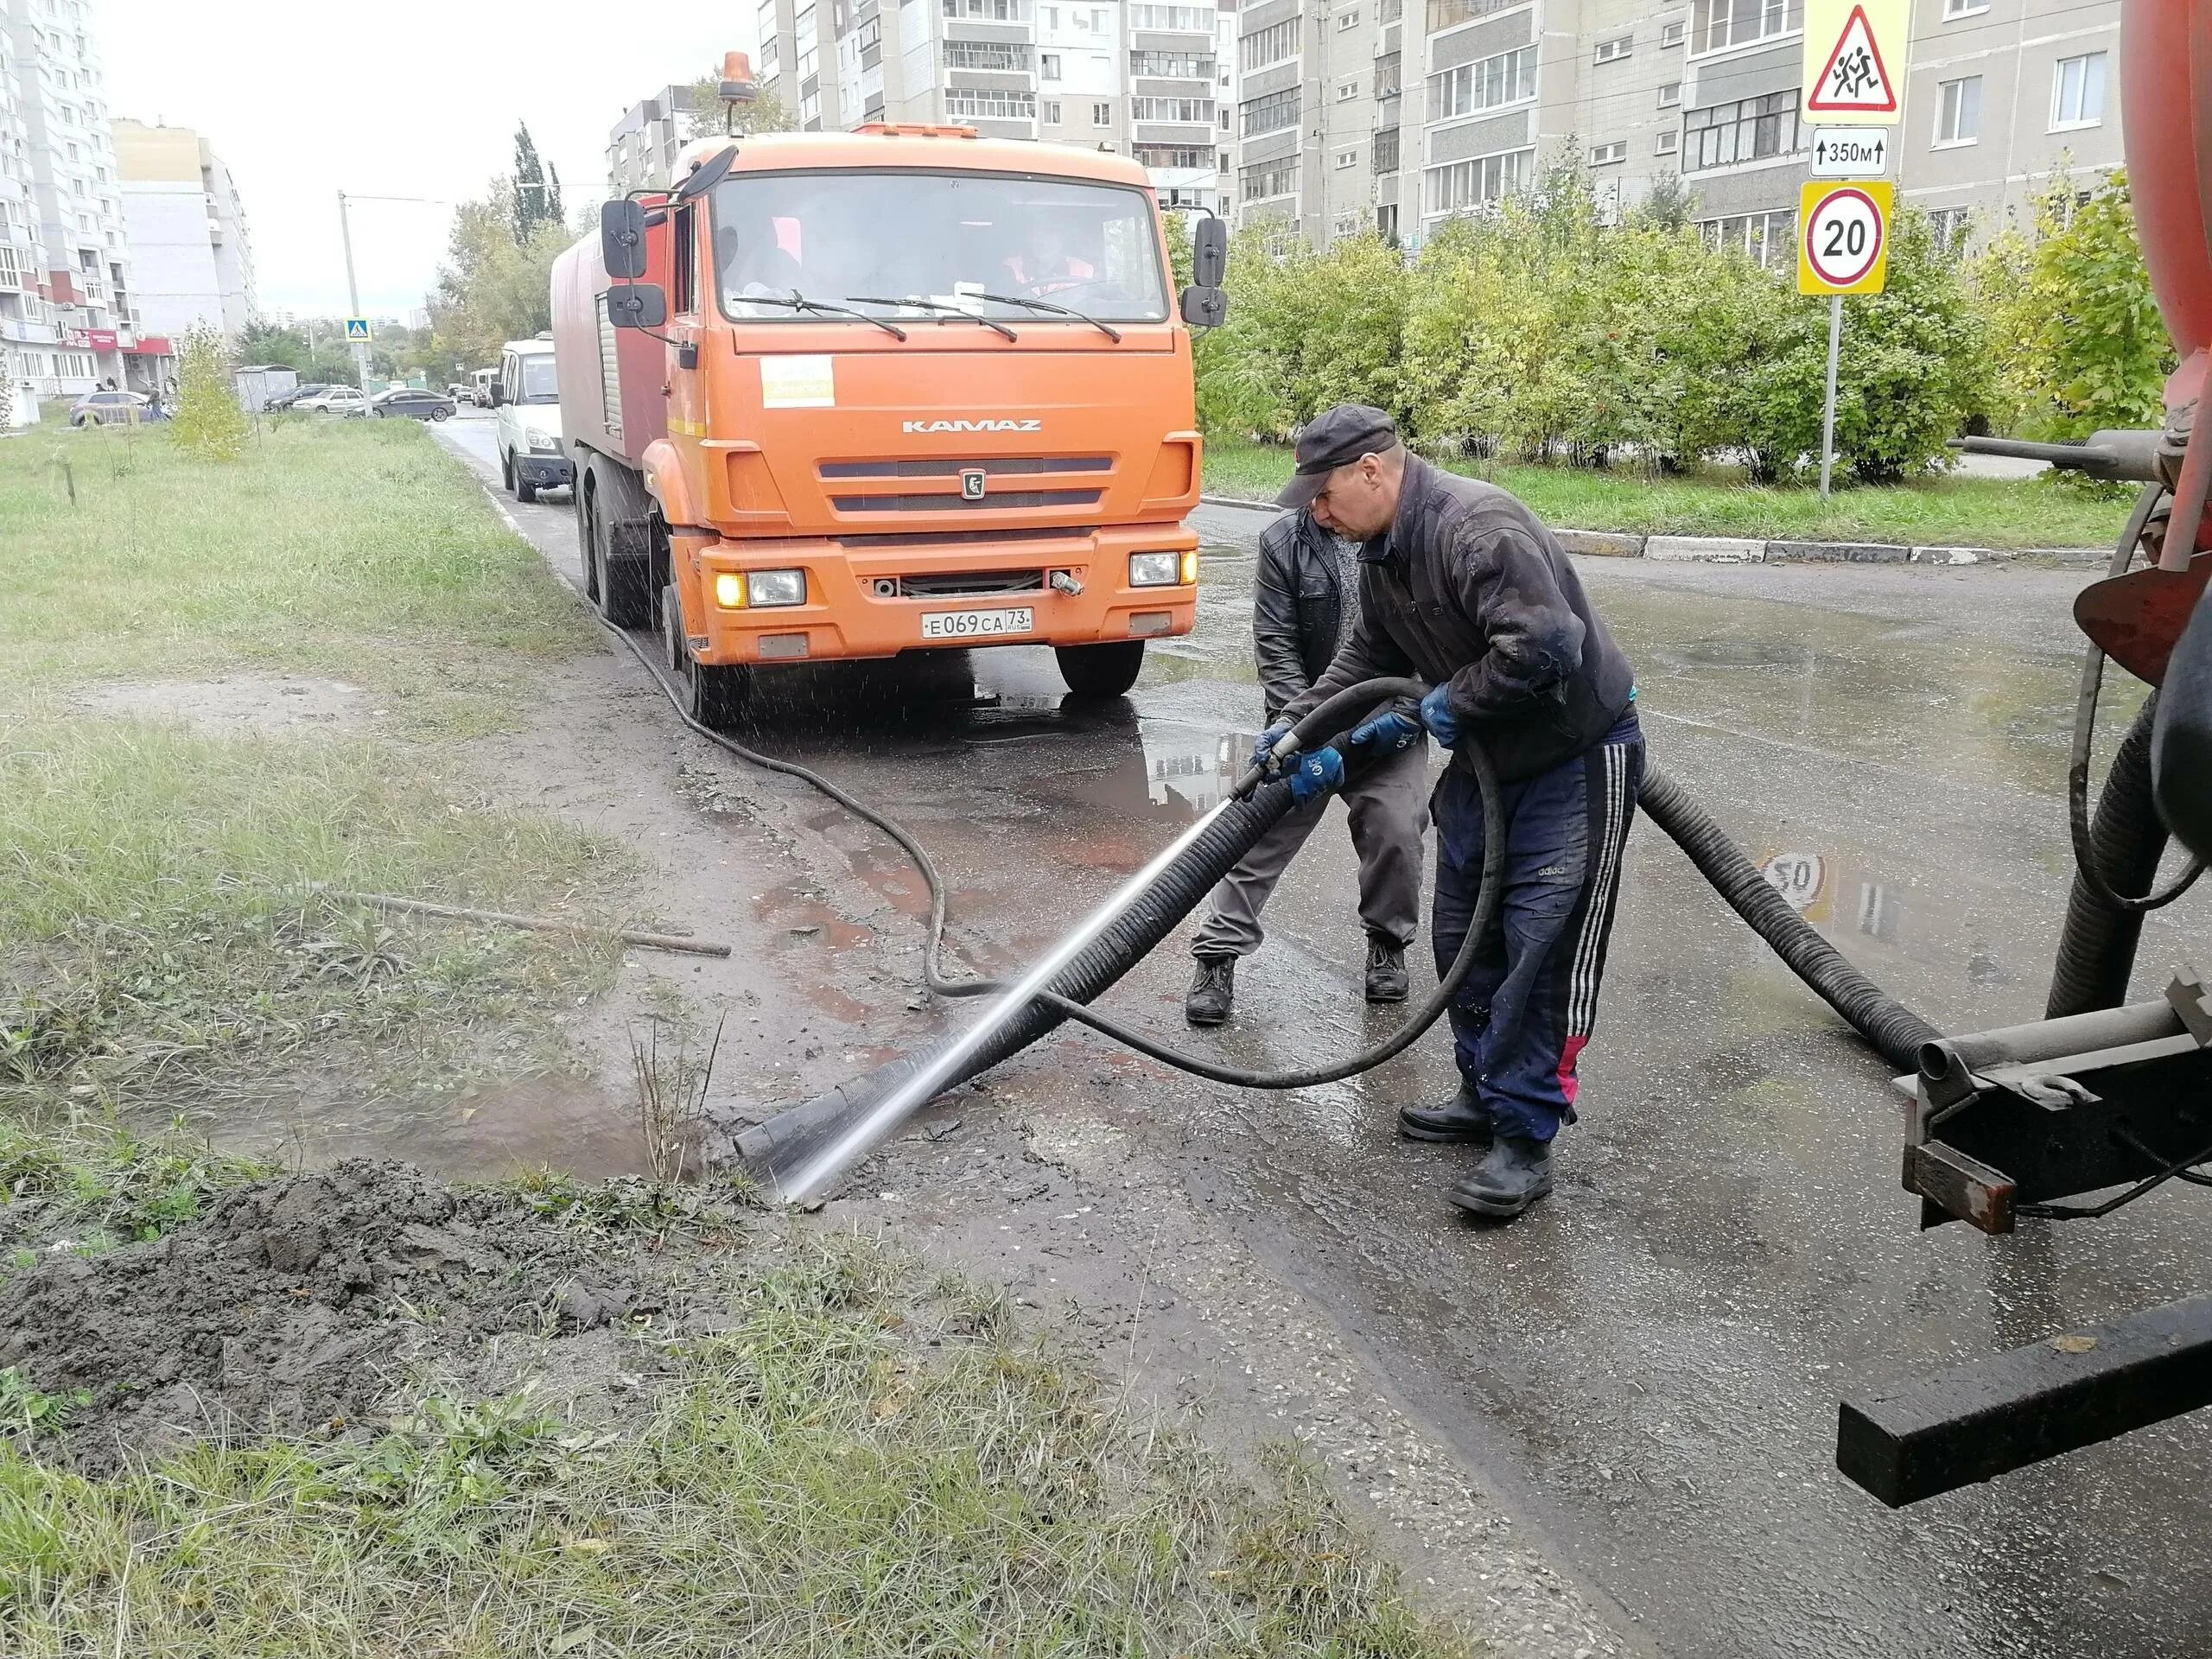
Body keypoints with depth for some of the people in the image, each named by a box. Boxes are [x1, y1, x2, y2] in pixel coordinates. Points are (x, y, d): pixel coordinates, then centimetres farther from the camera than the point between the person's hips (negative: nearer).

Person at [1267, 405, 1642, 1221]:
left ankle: (1524, 1139, 1)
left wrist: (1446, 704, -21)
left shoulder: (1478, 526, -27)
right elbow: (1366, 659, 14)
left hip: (1575, 760, -10)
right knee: (1462, 934, 13)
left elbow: (1544, 648, -35)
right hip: (1486, 756, 10)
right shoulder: (1383, 553, 4)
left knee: (1540, 949, -8)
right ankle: (1486, 1095, 29)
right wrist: (1299, 725, 4)